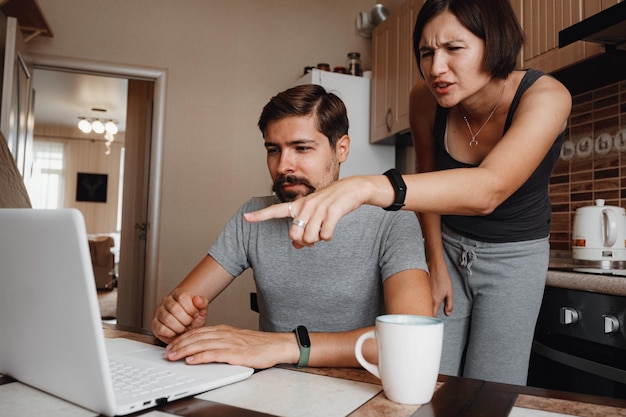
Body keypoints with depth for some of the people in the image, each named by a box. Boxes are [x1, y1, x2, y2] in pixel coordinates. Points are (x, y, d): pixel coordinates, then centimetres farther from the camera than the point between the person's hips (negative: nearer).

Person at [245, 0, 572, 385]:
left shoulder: (545, 97, -28)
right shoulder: (425, 100, -16)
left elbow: (489, 189, -45)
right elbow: (428, 178, 0)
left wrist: (366, 188, -60)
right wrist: (436, 264, -3)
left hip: (513, 257, -2)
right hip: (449, 248, 3)